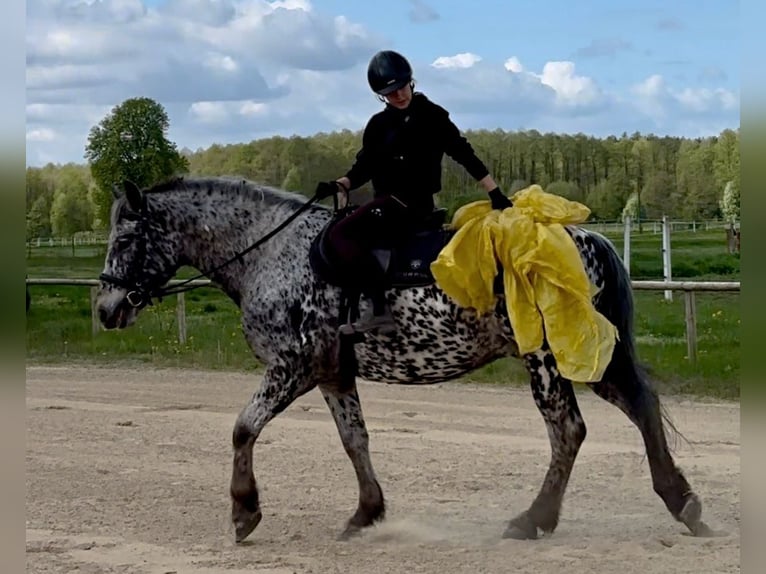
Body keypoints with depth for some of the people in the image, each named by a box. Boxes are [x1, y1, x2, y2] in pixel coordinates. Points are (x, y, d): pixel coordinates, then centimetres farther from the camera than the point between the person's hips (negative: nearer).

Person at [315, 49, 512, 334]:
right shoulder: (378, 124, 13)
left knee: (341, 234, -25)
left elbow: (465, 155, -3)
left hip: (414, 203, -8)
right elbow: (364, 166, 14)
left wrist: (496, 195, -5)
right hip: (386, 202, 8)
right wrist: (339, 185, -7)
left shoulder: (431, 116, -3)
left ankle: (380, 309, -32)